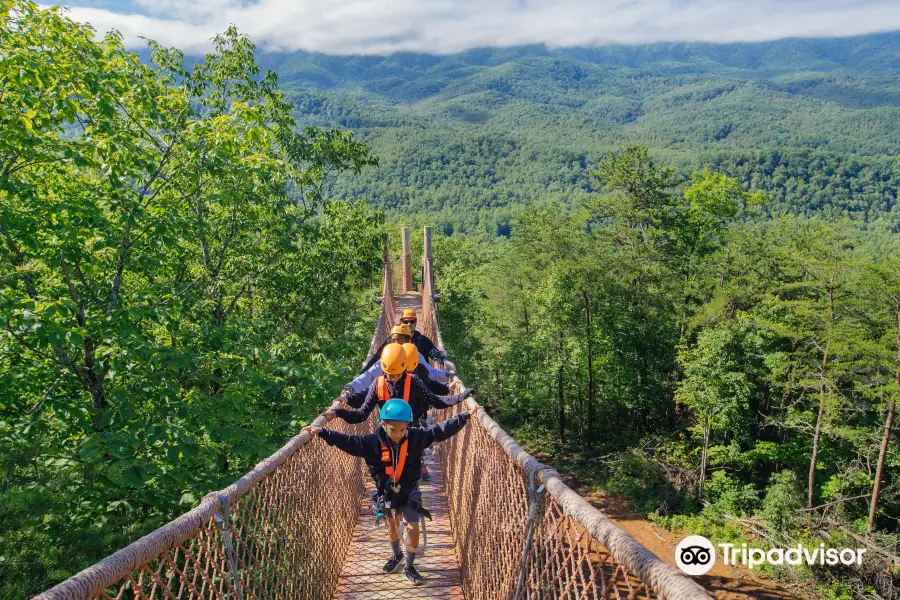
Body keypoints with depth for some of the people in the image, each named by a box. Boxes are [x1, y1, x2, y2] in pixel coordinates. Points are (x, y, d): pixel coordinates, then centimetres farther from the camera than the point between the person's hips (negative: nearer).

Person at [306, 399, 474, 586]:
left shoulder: (416, 436, -23)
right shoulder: (373, 442, -22)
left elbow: (440, 430, -23)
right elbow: (347, 441, -22)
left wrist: (463, 418, -29)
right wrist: (322, 432, -30)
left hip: (409, 491, -1)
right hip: (387, 491, 1)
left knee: (413, 528, -2)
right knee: (392, 525, 21)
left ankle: (409, 566, 20)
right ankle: (396, 555, 48)